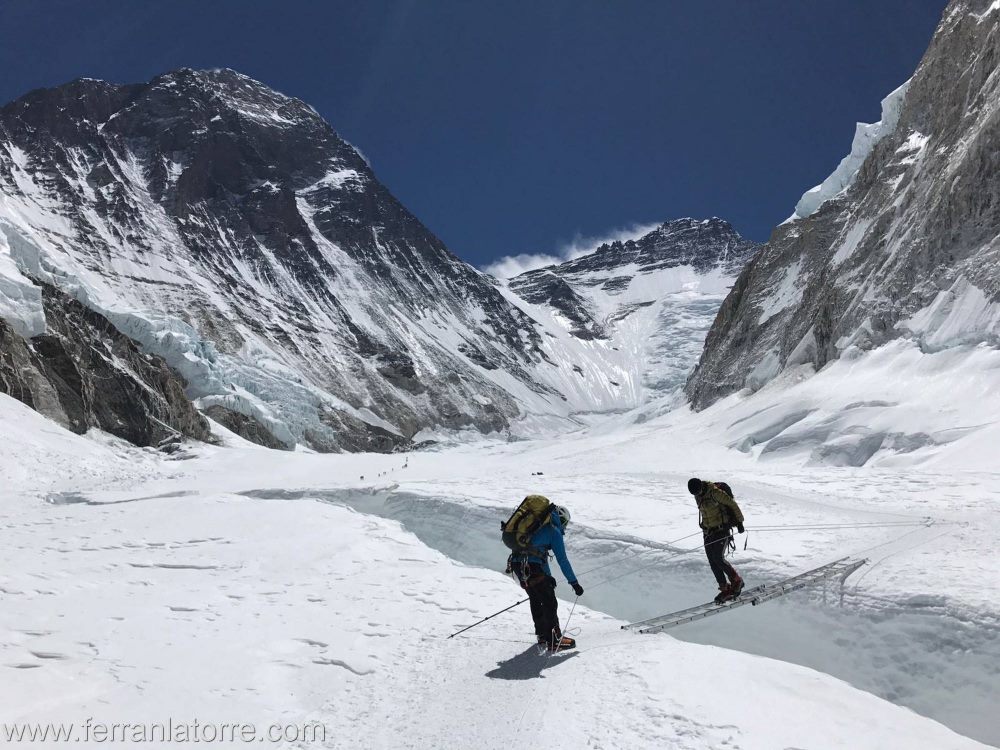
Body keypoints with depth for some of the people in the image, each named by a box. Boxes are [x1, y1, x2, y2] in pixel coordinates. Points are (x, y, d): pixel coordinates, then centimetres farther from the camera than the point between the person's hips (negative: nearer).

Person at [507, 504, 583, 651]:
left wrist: (548, 577, 37)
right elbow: (562, 560, -2)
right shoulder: (554, 531, 2)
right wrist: (574, 583, 3)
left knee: (536, 600, 23)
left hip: (516, 564, 8)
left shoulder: (537, 526, 26)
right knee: (550, 603, 3)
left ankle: (543, 635, 31)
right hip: (530, 567, -8)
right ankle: (554, 640, 3)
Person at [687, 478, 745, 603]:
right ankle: (725, 588, 10)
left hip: (722, 530, -7)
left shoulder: (715, 492, -21)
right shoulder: (698, 495, 3)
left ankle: (737, 581, 9)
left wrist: (739, 522, -7)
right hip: (708, 531, 7)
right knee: (712, 562, 3)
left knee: (718, 559, -12)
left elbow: (732, 504, -12)